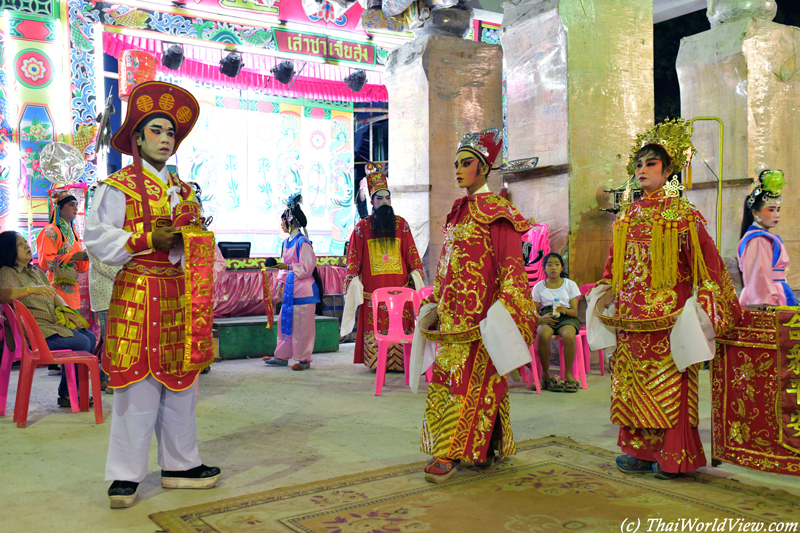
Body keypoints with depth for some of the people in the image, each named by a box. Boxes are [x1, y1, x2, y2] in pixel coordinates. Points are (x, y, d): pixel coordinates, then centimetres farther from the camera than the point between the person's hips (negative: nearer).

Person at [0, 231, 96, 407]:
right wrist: (32, 289, -42)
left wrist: (66, 311, 3)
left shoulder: (37, 272, 20)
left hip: (54, 324, 8)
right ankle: (66, 394, -5)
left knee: (90, 337, -5)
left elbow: (54, 295, 22)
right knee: (81, 342, -21)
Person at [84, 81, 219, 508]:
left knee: (180, 379, 9)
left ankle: (180, 464, 20)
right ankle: (125, 475, 6)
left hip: (178, 293, 6)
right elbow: (97, 238, -8)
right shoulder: (117, 186, -1)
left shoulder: (183, 189, 17)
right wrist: (148, 239, -15)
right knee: (137, 383, -5)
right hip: (136, 293, -6)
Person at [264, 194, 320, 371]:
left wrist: (288, 267, -25)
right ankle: (282, 356, 24)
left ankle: (304, 359, 9)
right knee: (285, 321, 13)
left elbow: (307, 268, -17)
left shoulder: (302, 242, -14)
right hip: (290, 288, 9)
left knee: (302, 325, -2)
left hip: (303, 289, -9)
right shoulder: (287, 242, 13)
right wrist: (281, 283, 15)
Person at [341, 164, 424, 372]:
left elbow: (411, 254, 10)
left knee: (401, 325, -2)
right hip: (373, 289, -1)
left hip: (399, 286, 1)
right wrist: (353, 281, -4)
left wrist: (416, 275, 2)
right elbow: (353, 257, 5)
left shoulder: (401, 224, 10)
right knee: (375, 327, -2)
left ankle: (400, 362, 4)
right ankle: (376, 363, 6)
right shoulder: (362, 227, 6)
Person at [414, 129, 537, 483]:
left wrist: (504, 312, -19)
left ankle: (451, 453, -3)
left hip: (480, 312, -8)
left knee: (468, 379, -6)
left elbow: (510, 265, -11)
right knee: (447, 377, 7)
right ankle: (486, 448, 18)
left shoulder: (495, 211, -5)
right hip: (453, 311, 8)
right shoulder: (457, 212, 18)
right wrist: (433, 304, 18)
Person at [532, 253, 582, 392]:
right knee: (543, 335, -36)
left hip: (566, 317, 0)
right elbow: (534, 311, 9)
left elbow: (575, 312, 6)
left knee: (569, 335, -36)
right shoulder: (539, 287, 13)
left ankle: (568, 373, -19)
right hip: (546, 317, 0)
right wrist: (541, 318, -15)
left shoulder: (570, 284, 11)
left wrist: (565, 310, -17)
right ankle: (545, 372, -20)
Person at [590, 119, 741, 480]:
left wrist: (702, 306, -11)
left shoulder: (683, 214, -2)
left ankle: (672, 455, 9)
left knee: (668, 383, -2)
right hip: (631, 315, 6)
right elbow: (615, 265, 20)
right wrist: (606, 293, 7)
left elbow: (707, 261, -4)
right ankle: (640, 449, 18)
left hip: (668, 313, -5)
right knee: (633, 381, 7)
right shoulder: (627, 216, 13)